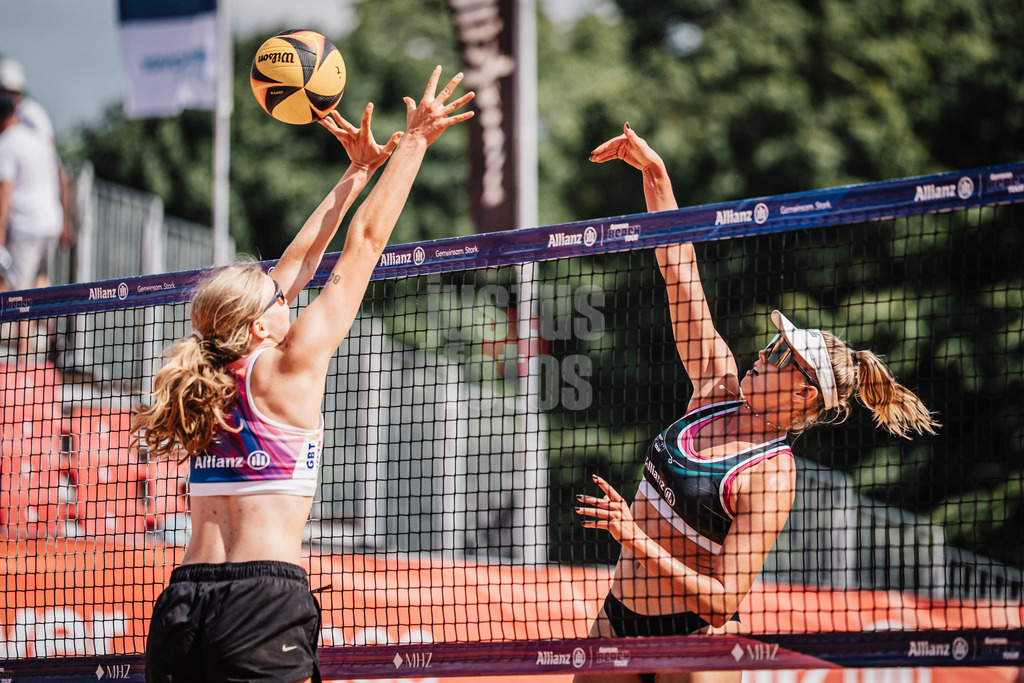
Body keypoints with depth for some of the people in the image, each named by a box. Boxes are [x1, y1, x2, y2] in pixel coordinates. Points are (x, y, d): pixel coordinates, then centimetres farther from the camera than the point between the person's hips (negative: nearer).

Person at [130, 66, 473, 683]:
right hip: (264, 597, -6)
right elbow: (365, 242, 6)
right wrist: (415, 142, 14)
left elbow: (296, 263, 25)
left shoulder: (210, 373, 14)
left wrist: (357, 174, 34)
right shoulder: (291, 366, -2)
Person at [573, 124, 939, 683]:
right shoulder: (719, 389, 1)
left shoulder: (772, 476, -18)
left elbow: (723, 600, -23)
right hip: (617, 622, 7)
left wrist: (636, 539, -29)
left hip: (692, 637, -7)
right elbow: (679, 268, 3)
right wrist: (652, 171, 1)